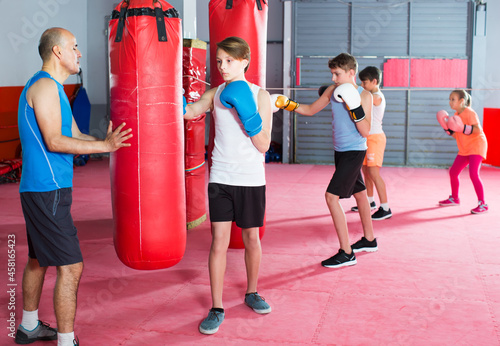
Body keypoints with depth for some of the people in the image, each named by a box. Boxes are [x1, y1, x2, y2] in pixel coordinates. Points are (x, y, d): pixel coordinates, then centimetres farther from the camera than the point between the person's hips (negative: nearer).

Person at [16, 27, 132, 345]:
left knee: (39, 259, 21)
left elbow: (75, 136, 16)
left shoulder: (54, 89, 18)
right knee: (71, 266, -9)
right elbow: (54, 141, -21)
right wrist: (105, 145, -21)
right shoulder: (45, 86, -13)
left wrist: (108, 142, 5)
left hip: (41, 190, 11)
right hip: (48, 191, -11)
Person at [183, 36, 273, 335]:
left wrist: (248, 116, -21)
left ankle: (252, 293, 34)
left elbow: (264, 146, -9)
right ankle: (217, 309, 8)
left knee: (251, 238, 12)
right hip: (221, 178, 1)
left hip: (251, 179, -1)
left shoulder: (260, 95, -4)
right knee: (219, 240, -2)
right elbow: (187, 111, -5)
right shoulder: (216, 94, 5)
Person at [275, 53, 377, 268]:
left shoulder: (364, 95, -14)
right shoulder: (333, 90, 4)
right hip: (340, 151, 7)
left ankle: (346, 253, -9)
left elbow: (365, 132, -16)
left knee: (332, 196, -14)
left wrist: (354, 108, -27)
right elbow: (311, 110, 10)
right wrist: (288, 104, -4)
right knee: (359, 193, 20)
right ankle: (369, 240, 37)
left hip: (354, 152, -7)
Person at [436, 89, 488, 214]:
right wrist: (447, 128, -4)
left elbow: (478, 129, -24)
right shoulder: (456, 115, 9)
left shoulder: (470, 113, -15)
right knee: (453, 172, 13)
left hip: (477, 145, -9)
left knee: (473, 173, -21)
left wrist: (463, 128, -35)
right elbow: (456, 135, 10)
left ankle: (482, 204, -13)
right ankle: (454, 198, 34)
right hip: (464, 149, 9)